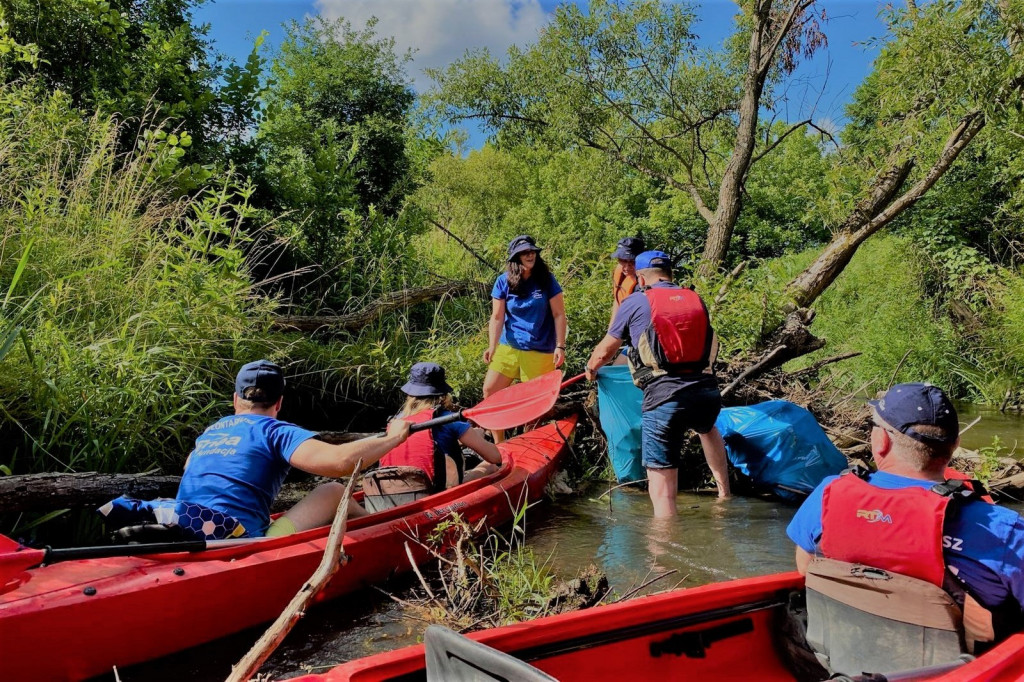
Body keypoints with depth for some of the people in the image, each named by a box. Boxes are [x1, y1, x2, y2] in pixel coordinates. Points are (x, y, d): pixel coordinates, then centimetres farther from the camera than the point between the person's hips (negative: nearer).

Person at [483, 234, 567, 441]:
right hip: (508, 347, 3)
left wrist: (560, 346, -9)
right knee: (490, 390, 1)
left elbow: (559, 315, -3)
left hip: (540, 352, -2)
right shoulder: (504, 281, -2)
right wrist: (492, 346, -14)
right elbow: (497, 317, -3)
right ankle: (499, 444, 17)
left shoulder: (546, 280, -5)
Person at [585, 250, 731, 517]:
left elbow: (604, 352, 18)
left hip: (663, 397, -5)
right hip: (707, 390, 6)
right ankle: (724, 493, 47)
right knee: (707, 429, 41)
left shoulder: (636, 302, 8)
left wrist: (591, 369, 41)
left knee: (663, 491, 1)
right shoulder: (696, 299, 18)